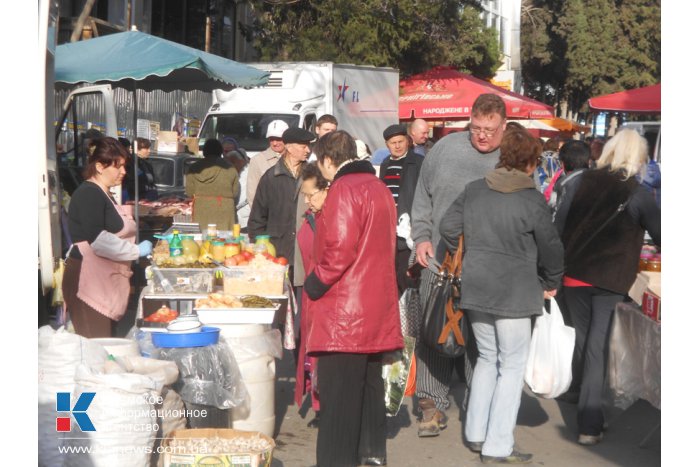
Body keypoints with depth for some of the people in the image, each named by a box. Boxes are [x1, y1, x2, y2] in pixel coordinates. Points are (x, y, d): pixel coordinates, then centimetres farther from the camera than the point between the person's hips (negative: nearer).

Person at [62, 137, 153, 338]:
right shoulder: (88, 194, -12)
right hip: (88, 281, -10)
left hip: (104, 280, 10)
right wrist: (136, 251, -14)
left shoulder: (103, 194, 19)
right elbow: (97, 240, -22)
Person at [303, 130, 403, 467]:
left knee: (338, 391, -4)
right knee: (369, 381, 18)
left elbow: (340, 248, -22)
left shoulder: (344, 189, -13)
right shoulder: (379, 187, 15)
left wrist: (315, 283, -10)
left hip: (344, 308, -9)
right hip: (377, 306, 9)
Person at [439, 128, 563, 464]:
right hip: (514, 293, -6)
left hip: (476, 289, 6)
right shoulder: (532, 200, -11)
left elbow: (447, 227, 6)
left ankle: (475, 434, 24)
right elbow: (551, 247, -6)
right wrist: (551, 282, 11)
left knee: (487, 358, 20)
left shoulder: (474, 190, 3)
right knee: (512, 366, 3)